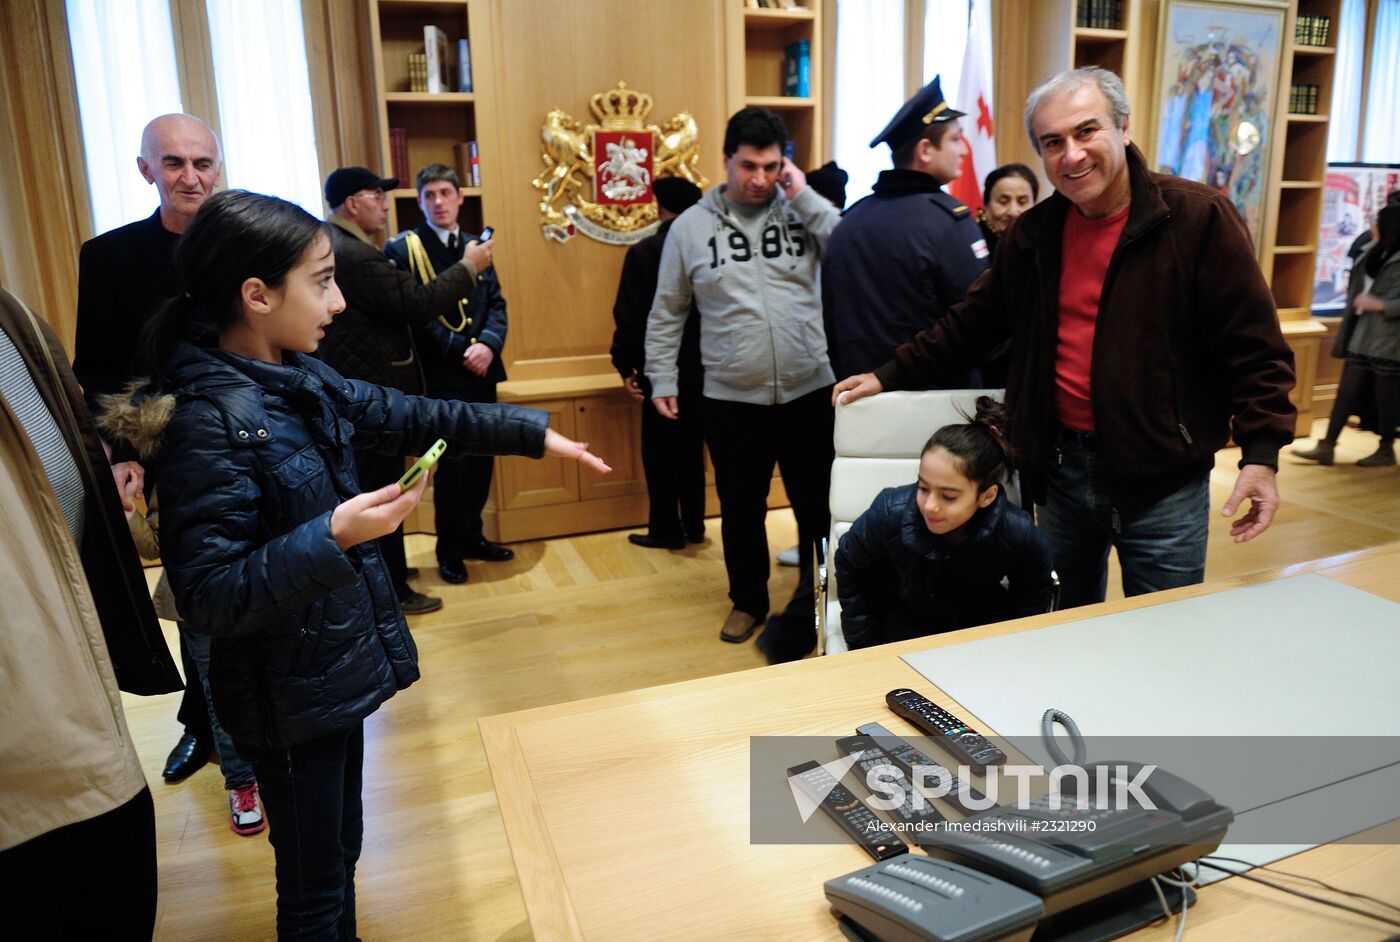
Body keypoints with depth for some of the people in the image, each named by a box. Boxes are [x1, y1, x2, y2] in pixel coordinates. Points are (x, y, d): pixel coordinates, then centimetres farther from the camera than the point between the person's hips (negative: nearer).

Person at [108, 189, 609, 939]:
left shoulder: (300, 381, 0)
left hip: (338, 668, 8)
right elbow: (209, 598, -25)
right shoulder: (207, 421, -24)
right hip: (289, 697, -8)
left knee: (339, 853, 25)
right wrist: (333, 537, -36)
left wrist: (533, 434, 8)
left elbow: (413, 418, 9)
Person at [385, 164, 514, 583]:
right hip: (442, 374, -5)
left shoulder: (476, 246, 13)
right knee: (453, 461, 0)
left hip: (482, 371, 6)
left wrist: (488, 344, -10)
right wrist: (461, 350, -16)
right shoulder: (403, 249, -5)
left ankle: (471, 535, 29)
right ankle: (449, 550, 17)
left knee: (482, 457, 11)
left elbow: (496, 304, 9)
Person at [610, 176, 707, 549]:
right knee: (692, 448, 14)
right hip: (701, 367, 5)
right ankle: (694, 525, 21)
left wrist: (626, 366, -3)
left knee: (660, 452, 6)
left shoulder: (643, 252, -11)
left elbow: (629, 316, -12)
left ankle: (666, 530, 12)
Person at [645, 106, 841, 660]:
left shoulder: (802, 211, 4)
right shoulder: (692, 225, 4)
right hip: (731, 399, 1)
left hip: (810, 391, 0)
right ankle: (748, 601, 36)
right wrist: (661, 379, 3)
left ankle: (814, 611, 25)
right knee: (741, 509, 15)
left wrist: (806, 197, -10)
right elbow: (667, 313, 8)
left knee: (818, 508, 8)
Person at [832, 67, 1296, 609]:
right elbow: (973, 322, 16)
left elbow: (1252, 346, -9)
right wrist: (891, 376, 15)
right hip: (1062, 469, 5)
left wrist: (1260, 453, -17)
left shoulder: (1198, 218, -9)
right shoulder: (1033, 234, 6)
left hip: (1163, 481, -4)